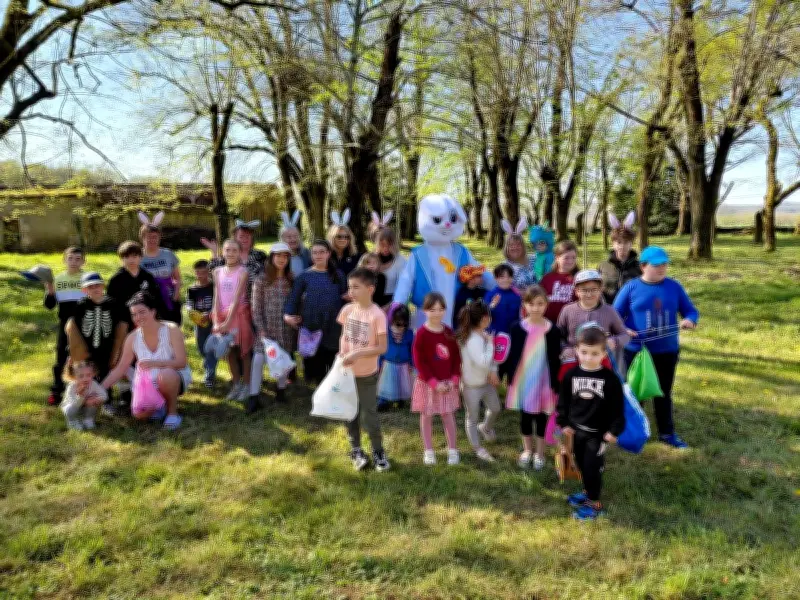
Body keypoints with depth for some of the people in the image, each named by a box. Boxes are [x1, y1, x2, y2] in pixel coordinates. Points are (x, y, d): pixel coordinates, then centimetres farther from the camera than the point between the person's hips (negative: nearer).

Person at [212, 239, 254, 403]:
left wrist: (228, 322, -21)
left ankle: (246, 385, 16)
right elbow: (217, 297, 1)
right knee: (230, 351, 12)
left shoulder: (243, 271, -9)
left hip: (239, 313, -4)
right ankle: (236, 384, 24)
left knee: (243, 351, 5)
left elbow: (237, 298, -16)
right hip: (222, 314, 5)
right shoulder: (218, 272, 5)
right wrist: (216, 321, -9)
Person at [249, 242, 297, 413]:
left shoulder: (291, 280, 4)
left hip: (286, 328, 2)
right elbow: (256, 307, -5)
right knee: (258, 360, -9)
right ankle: (254, 397, -2)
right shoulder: (262, 279, -4)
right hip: (267, 327, -2)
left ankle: (281, 389, 28)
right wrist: (261, 329, -10)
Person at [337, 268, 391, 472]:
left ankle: (378, 451, 26)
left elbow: (382, 348, -19)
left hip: (367, 374, -5)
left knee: (369, 415, 3)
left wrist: (356, 354, -25)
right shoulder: (347, 310, -4)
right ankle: (356, 450, 33)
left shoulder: (377, 315, -19)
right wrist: (342, 354, -7)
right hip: (347, 372, 5)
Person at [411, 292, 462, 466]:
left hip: (448, 383, 3)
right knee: (426, 416, 10)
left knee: (448, 415, 11)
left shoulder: (449, 332, -1)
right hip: (427, 383, -3)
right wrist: (434, 382, -17)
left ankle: (452, 450, 22)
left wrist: (454, 379, -7)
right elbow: (419, 362, -14)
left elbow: (456, 357, 4)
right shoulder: (421, 334, -14)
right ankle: (429, 451, 23)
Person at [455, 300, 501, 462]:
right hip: (472, 385, -8)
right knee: (473, 417, 12)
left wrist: (493, 371, -6)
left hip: (486, 381, 8)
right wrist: (490, 343, -25)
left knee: (495, 408, 24)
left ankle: (486, 427, 54)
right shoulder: (471, 340, -29)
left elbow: (491, 357, 10)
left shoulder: (483, 334, -2)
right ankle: (478, 448, 28)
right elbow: (482, 362, -35)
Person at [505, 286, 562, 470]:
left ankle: (539, 452, 28)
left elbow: (555, 360, -3)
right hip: (522, 380, 1)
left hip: (543, 381, -1)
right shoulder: (518, 328, -7)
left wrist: (555, 384, -3)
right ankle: (527, 450, 33)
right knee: (525, 416, 15)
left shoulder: (553, 330, -9)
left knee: (541, 416, 11)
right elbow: (512, 356, 0)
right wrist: (511, 379, -1)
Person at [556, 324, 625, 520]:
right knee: (582, 465, 17)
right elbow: (563, 402, 3)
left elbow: (617, 407, -9)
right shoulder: (571, 375, -6)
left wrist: (614, 430, -10)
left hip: (598, 432, -4)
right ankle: (588, 492, 37)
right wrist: (563, 423, 2)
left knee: (592, 467, -1)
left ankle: (594, 503, 14)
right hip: (576, 429, 4)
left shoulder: (610, 379, -15)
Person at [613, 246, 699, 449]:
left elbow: (691, 310, 6)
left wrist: (690, 320, -17)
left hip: (667, 350, 2)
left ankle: (667, 433, 29)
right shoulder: (631, 287, -7)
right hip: (636, 350, -2)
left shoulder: (674, 286, 1)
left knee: (664, 392, 15)